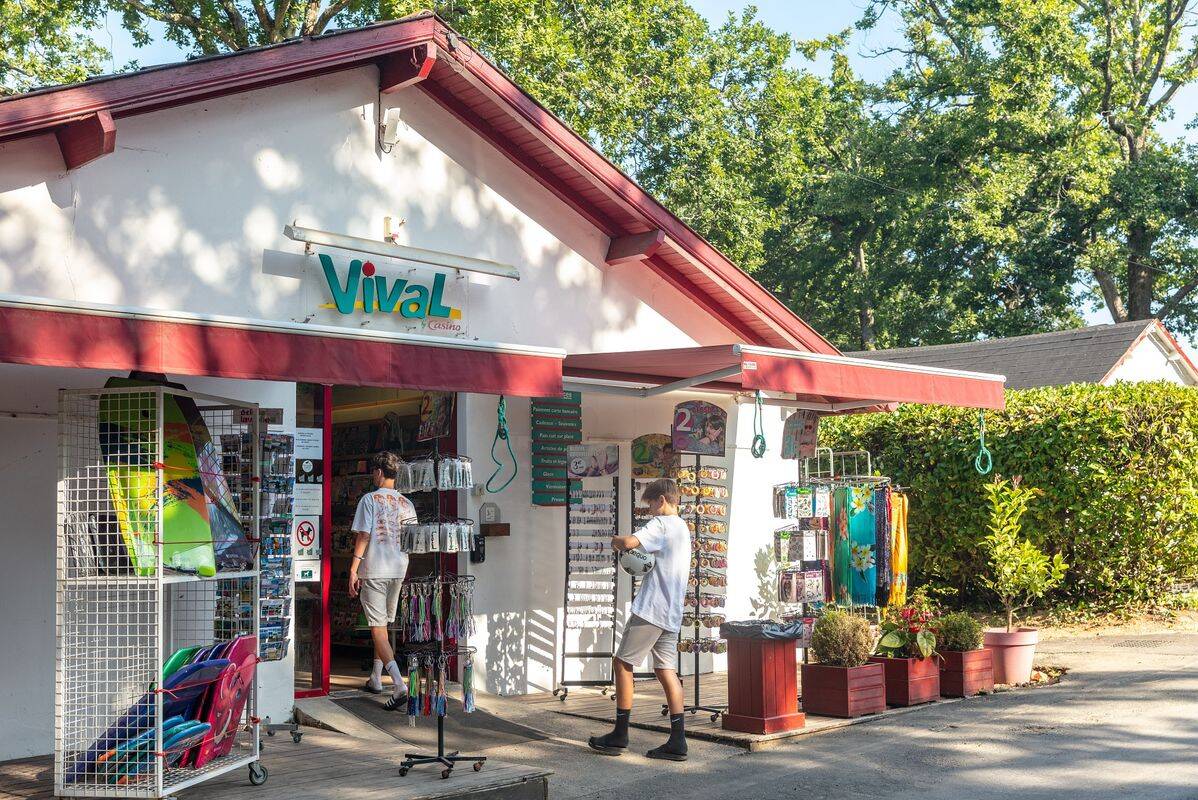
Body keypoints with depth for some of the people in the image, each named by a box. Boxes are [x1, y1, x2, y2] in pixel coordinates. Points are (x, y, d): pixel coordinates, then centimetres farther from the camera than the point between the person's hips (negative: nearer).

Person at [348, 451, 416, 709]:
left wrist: (353, 569, -8)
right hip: (398, 571, 6)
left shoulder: (369, 499, -7)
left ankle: (399, 684, -20)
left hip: (374, 571, -6)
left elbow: (363, 536, -11)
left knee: (378, 628, -6)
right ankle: (375, 679, 28)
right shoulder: (406, 503, 8)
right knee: (383, 625, 20)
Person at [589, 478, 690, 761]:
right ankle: (677, 741, -1)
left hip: (651, 609, -9)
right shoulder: (683, 529, 21)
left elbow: (629, 542, -25)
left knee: (622, 663, 1)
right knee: (666, 670, 5)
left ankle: (620, 735, 5)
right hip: (672, 613, 9)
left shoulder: (662, 524, -10)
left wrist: (616, 541, -2)